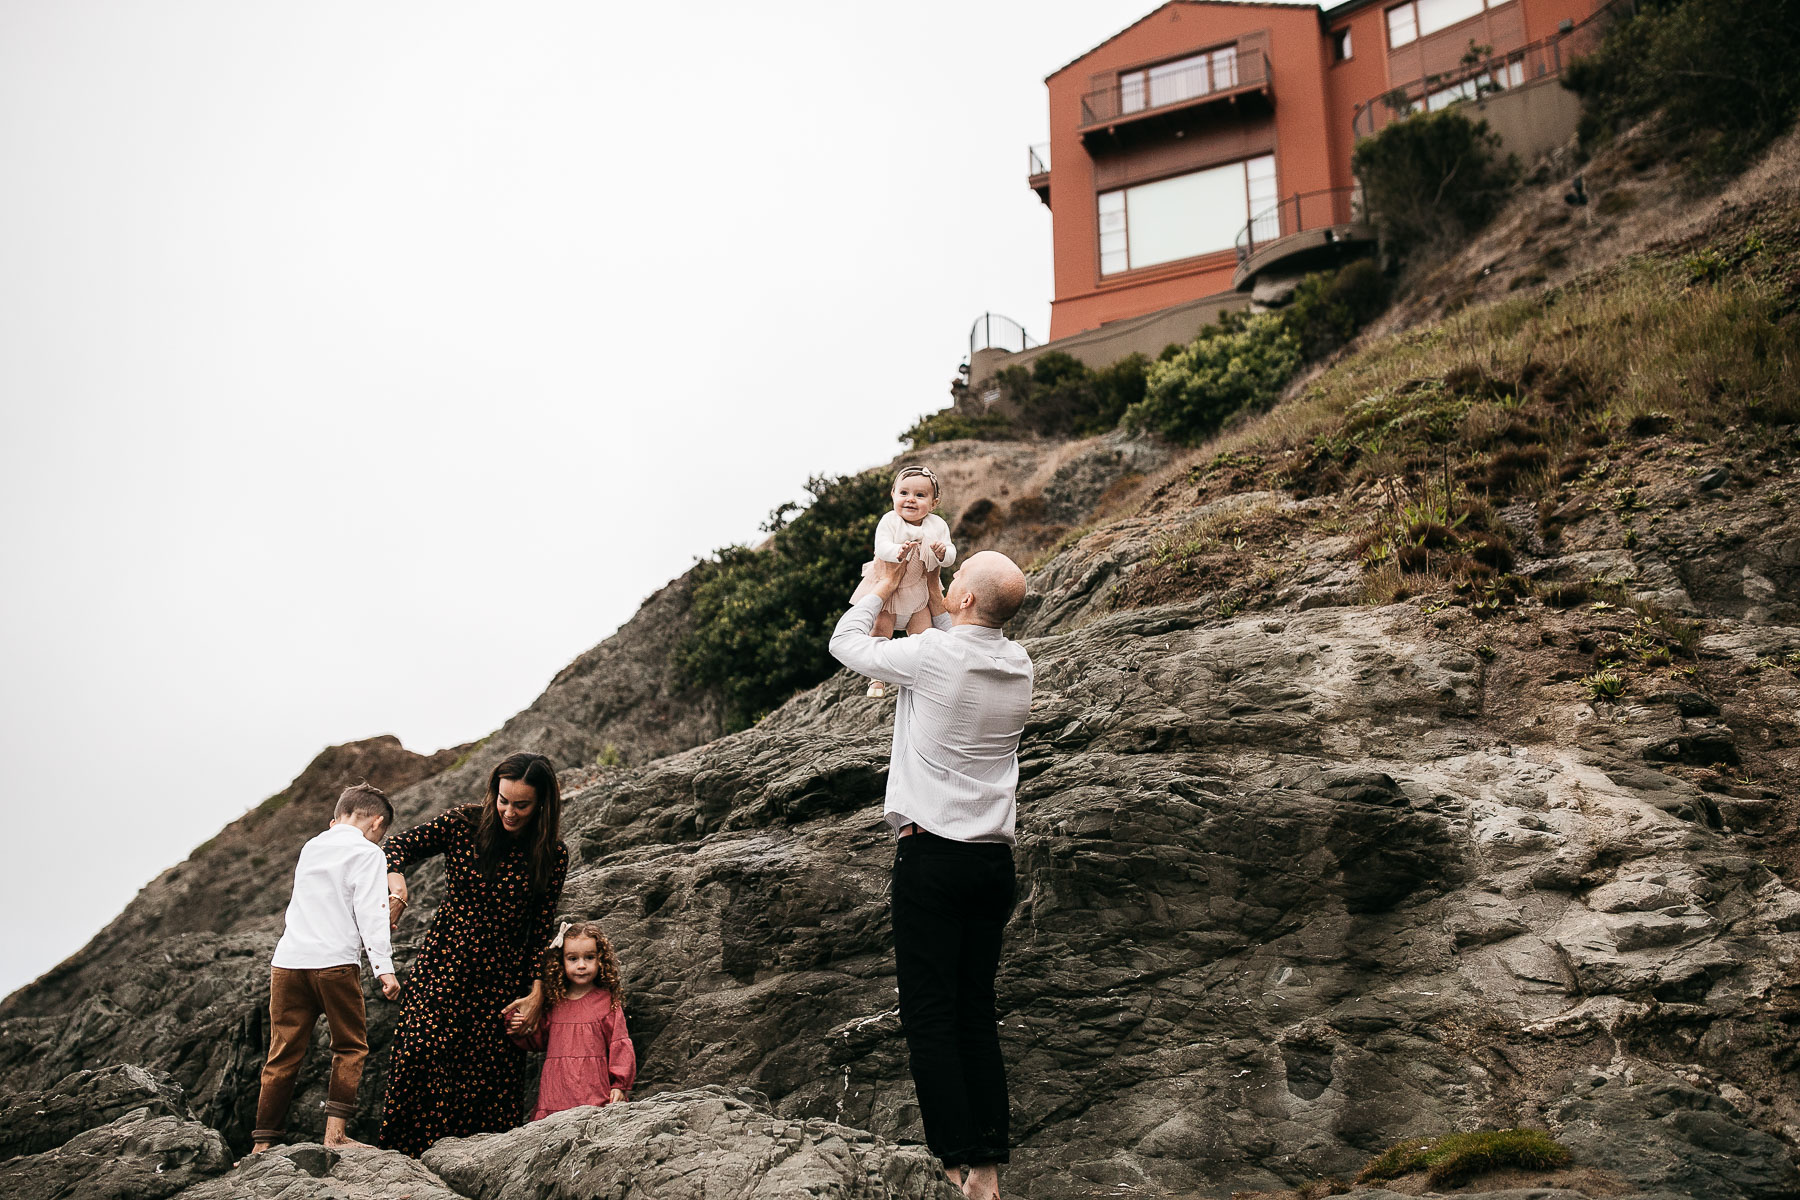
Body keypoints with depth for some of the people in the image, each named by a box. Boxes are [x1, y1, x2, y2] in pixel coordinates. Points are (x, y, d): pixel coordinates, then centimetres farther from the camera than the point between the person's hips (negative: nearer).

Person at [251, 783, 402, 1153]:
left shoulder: (310, 848, 20)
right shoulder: (367, 853, 1)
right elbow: (371, 913, -9)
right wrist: (384, 967, -13)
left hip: (287, 960, 6)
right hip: (334, 962, -5)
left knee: (283, 1053, 9)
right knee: (351, 1046, 8)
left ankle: (262, 1144, 8)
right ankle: (335, 1133, 0)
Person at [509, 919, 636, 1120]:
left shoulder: (607, 1002, 1)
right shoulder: (556, 1002, 13)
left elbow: (620, 1045, 1)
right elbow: (542, 1040, 25)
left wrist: (620, 1085, -4)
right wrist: (522, 1032, 7)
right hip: (555, 1092, 3)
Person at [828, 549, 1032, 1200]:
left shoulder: (930, 654, -11)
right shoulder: (1019, 664, 6)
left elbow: (845, 641, 7)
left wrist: (881, 588, 23)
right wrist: (931, 597, 34)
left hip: (933, 853, -6)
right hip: (996, 859, 6)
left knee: (929, 1015, -2)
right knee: (977, 1016, 10)